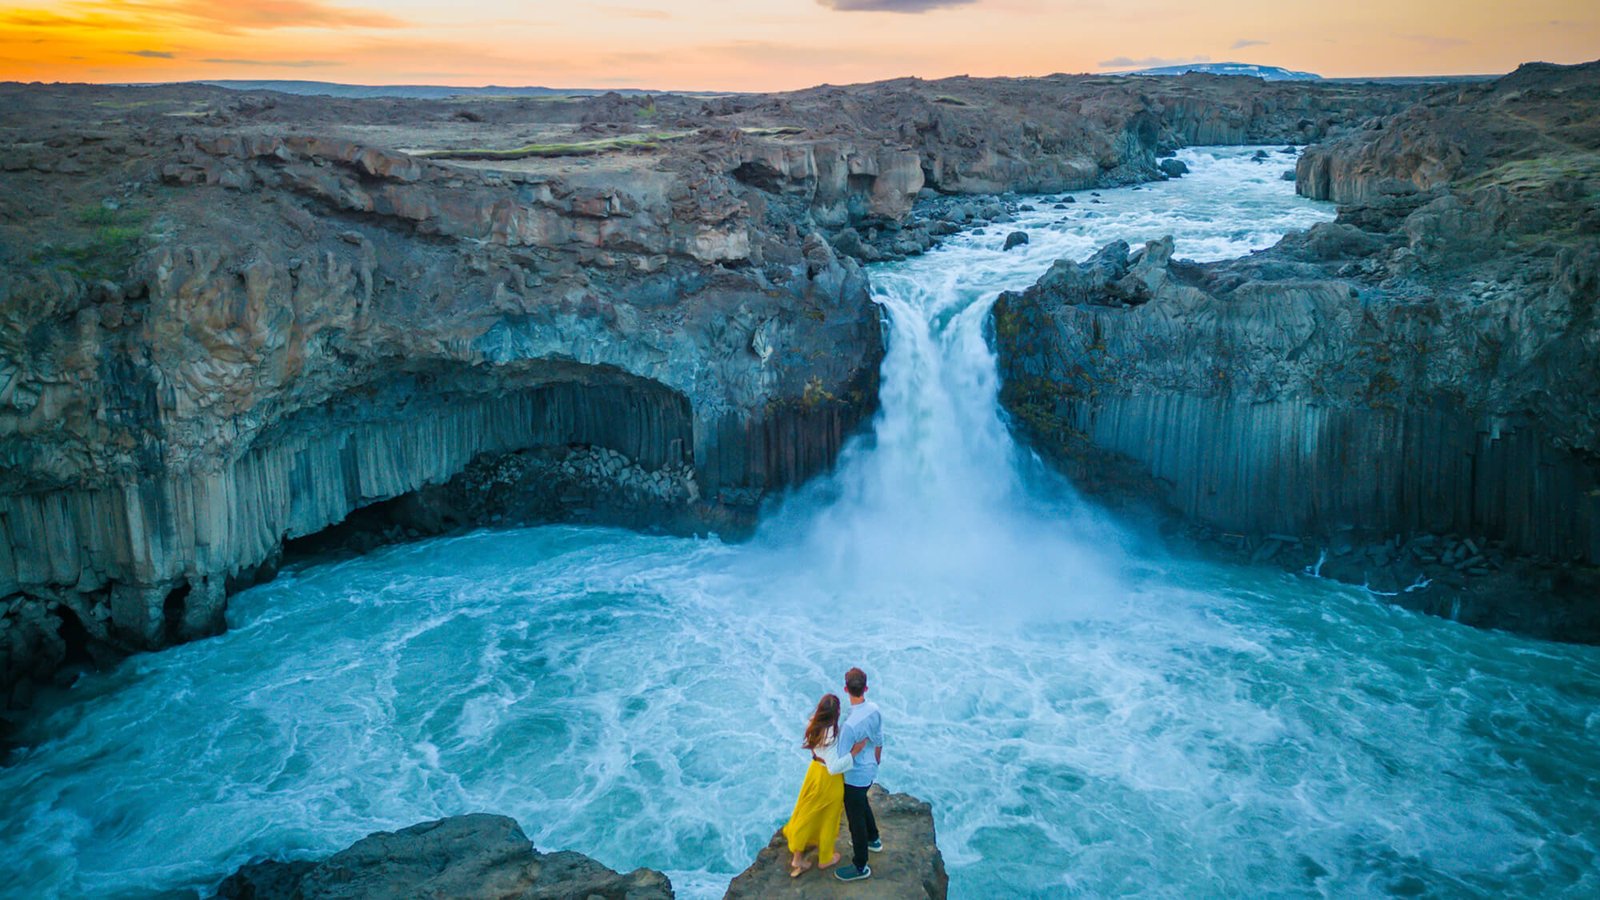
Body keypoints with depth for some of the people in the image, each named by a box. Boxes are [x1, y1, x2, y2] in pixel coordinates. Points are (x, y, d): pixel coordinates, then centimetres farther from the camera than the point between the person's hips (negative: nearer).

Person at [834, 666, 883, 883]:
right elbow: (879, 741, 3)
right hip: (870, 771, 7)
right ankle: (872, 839, 55)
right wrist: (877, 761, 19)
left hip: (855, 776, -7)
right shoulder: (875, 709, -13)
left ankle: (860, 867, 27)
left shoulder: (850, 724, -35)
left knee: (856, 817, 11)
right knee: (862, 804, 33)